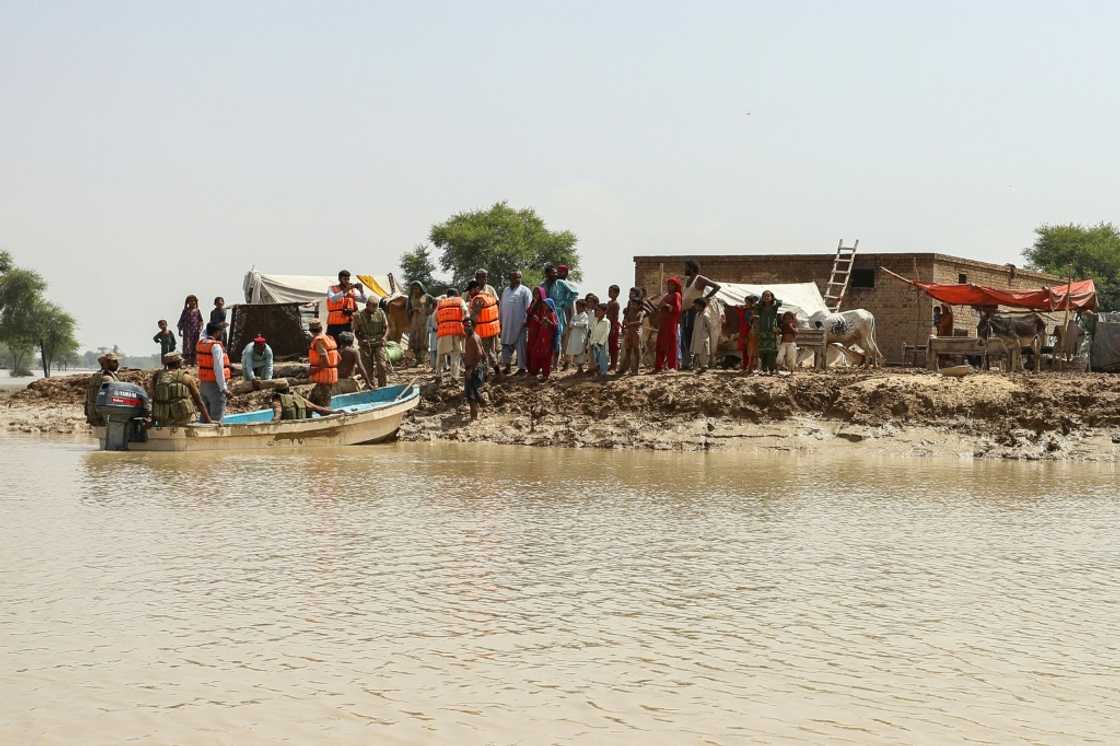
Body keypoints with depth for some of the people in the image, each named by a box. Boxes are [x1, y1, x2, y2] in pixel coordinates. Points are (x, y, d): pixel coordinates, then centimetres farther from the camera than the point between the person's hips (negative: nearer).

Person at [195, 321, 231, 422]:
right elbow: (218, 369, -22)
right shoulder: (216, 346, -18)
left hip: (203, 384, 8)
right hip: (215, 385, -8)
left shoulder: (200, 343, 5)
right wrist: (224, 388, -19)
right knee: (216, 418, -4)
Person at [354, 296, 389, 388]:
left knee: (382, 365, -9)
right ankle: (370, 387, 12)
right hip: (366, 345, 0)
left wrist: (383, 337, -11)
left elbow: (386, 327, 8)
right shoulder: (359, 316, -4)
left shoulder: (380, 313, 0)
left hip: (378, 343, 1)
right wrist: (362, 340, -16)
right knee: (367, 367, 2)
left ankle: (382, 387, 0)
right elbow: (356, 332, 3)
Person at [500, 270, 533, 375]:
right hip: (506, 325, 6)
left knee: (521, 346, -2)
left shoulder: (524, 291, -1)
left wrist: (526, 321, -13)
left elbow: (528, 308, -7)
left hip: (520, 325, -6)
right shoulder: (506, 291, 17)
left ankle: (523, 367, 4)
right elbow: (501, 306, 19)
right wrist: (500, 320, 14)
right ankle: (507, 365, 18)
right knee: (506, 345, 8)